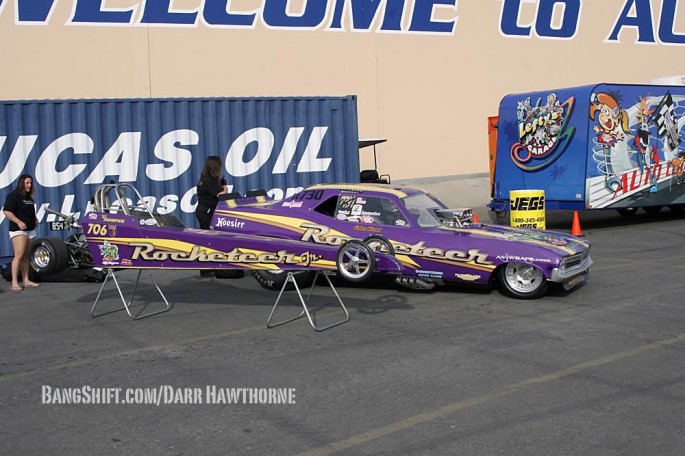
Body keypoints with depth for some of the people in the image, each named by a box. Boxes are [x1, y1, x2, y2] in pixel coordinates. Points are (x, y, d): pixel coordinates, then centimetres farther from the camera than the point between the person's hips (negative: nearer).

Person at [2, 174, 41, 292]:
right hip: (18, 230, -8)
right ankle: (14, 283, -14)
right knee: (19, 255, -14)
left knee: (26, 256, 10)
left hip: (30, 230, 8)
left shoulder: (29, 197, 17)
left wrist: (35, 218, 13)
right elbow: (6, 211, -16)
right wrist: (19, 222, -23)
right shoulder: (13, 196, -9)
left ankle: (26, 280, 13)